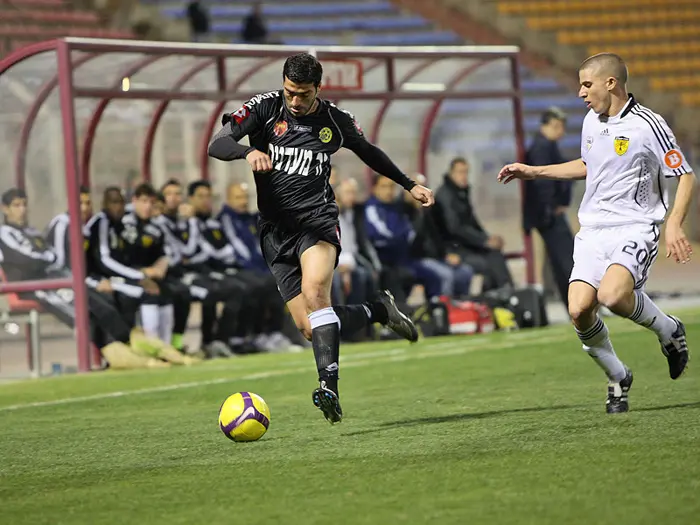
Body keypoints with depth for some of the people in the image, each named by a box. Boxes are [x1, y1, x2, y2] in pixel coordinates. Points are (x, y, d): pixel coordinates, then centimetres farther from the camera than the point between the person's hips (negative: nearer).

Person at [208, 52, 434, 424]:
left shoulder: (336, 121, 5)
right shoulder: (264, 108, -1)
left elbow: (367, 151, 25)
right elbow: (216, 145, -9)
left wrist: (409, 185, 31)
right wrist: (248, 152, -30)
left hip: (316, 220, -2)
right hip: (275, 229, 2)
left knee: (314, 291, -32)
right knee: (311, 329, -6)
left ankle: (329, 386, -41)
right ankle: (379, 311, 20)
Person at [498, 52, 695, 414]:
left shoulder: (647, 125, -9)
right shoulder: (592, 122, 13)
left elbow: (686, 176, -7)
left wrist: (674, 224, -20)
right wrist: (533, 172, 28)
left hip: (634, 228, -6)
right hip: (593, 231, 6)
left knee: (612, 295, -32)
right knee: (579, 310, -13)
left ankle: (668, 329, 0)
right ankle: (617, 378, 11)